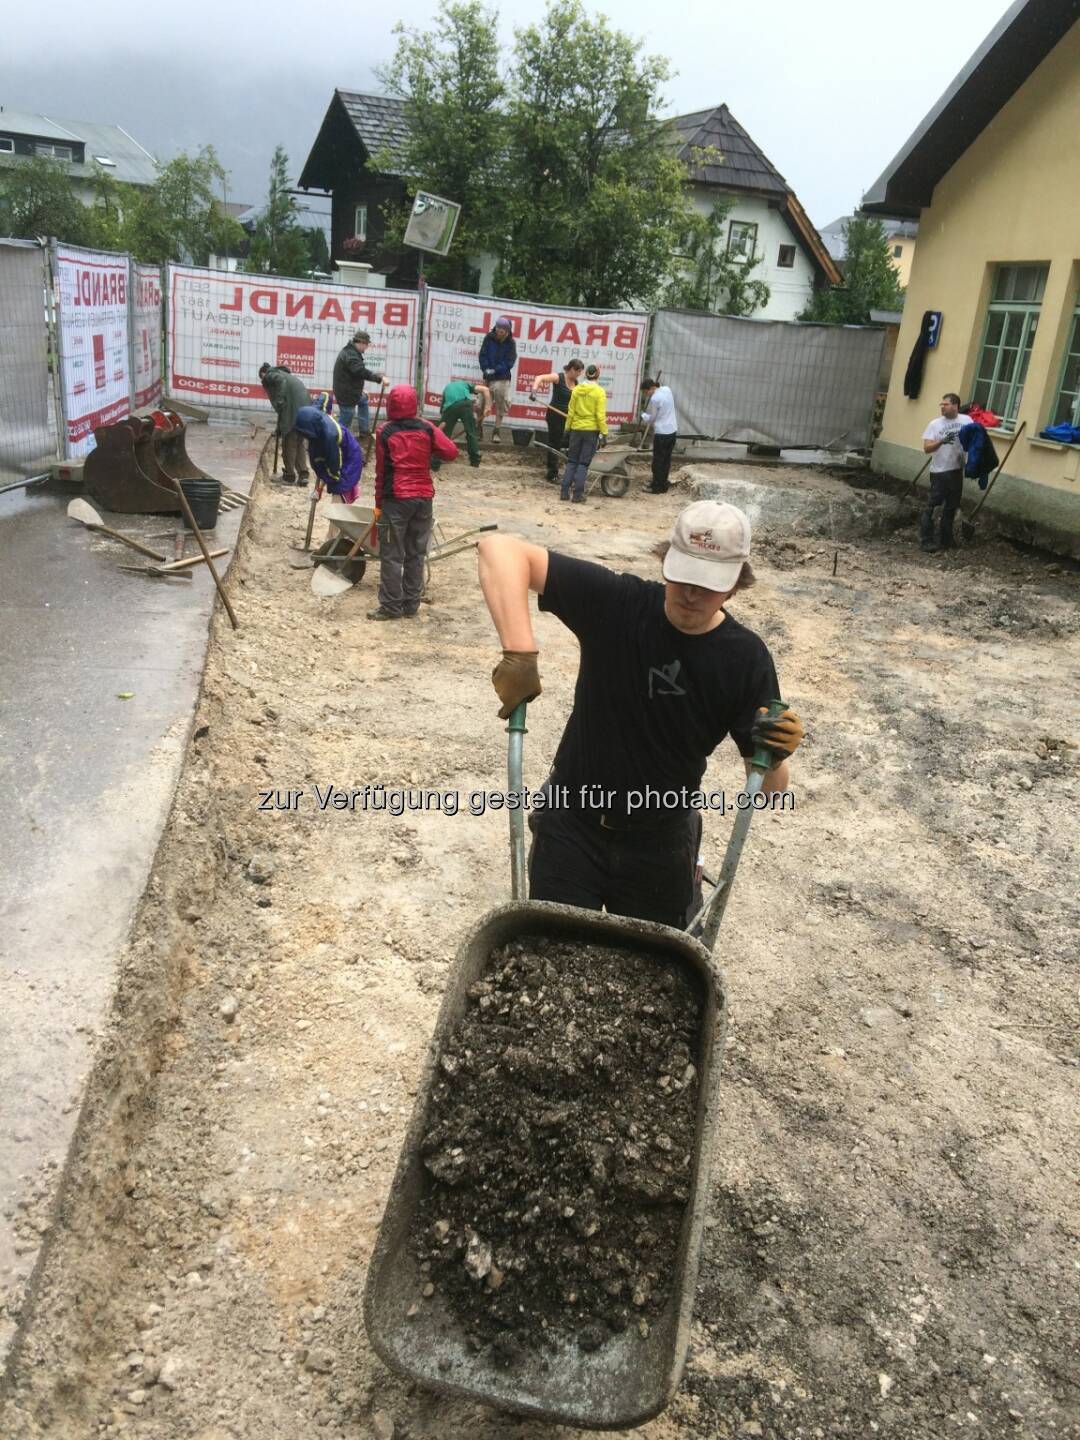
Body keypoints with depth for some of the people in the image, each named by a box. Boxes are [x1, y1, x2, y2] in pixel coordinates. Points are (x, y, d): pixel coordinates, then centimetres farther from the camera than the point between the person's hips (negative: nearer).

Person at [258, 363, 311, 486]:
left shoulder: (269, 375, 10)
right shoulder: (285, 374, 34)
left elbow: (281, 381, -14)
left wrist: (279, 404, -14)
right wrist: (280, 426, 29)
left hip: (293, 411, -7)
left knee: (289, 444, 5)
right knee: (299, 443, 17)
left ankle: (289, 476, 12)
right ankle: (303, 475, 12)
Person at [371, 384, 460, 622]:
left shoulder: (385, 432, -3)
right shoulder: (427, 428, 2)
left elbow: (381, 470, 0)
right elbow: (451, 452, -4)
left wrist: (379, 503, 8)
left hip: (396, 499, -4)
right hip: (424, 498, 4)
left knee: (392, 555, 1)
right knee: (416, 553, 10)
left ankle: (391, 606, 1)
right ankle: (411, 605, 13)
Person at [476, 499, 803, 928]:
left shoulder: (746, 659, -12)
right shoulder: (617, 602, -18)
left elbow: (769, 788, -8)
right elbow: (500, 548, -25)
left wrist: (775, 756, -32)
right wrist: (519, 653, -37)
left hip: (660, 844, 2)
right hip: (571, 826, -1)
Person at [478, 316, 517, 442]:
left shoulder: (510, 343, -2)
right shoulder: (489, 338, 0)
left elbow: (509, 362, -6)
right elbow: (482, 355, 1)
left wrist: (495, 370, -16)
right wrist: (486, 369, -15)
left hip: (502, 379, 0)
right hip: (488, 377, 0)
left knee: (502, 405, -1)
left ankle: (497, 430, 12)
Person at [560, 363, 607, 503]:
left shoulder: (576, 389, 1)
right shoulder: (599, 392, -7)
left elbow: (570, 412, 5)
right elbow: (601, 415, -11)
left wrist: (567, 428, 13)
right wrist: (604, 433, -7)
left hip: (576, 429, 3)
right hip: (592, 430, -3)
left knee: (571, 461, 11)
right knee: (584, 463, 3)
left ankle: (564, 492, 5)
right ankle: (577, 494, 1)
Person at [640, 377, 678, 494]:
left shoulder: (654, 399, -19)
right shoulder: (667, 389, 6)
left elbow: (650, 419, -8)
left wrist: (643, 414, 12)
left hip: (661, 433, -8)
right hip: (673, 430, 8)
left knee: (658, 461, 1)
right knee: (667, 459, 14)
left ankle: (656, 487, 6)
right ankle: (664, 484, 21)